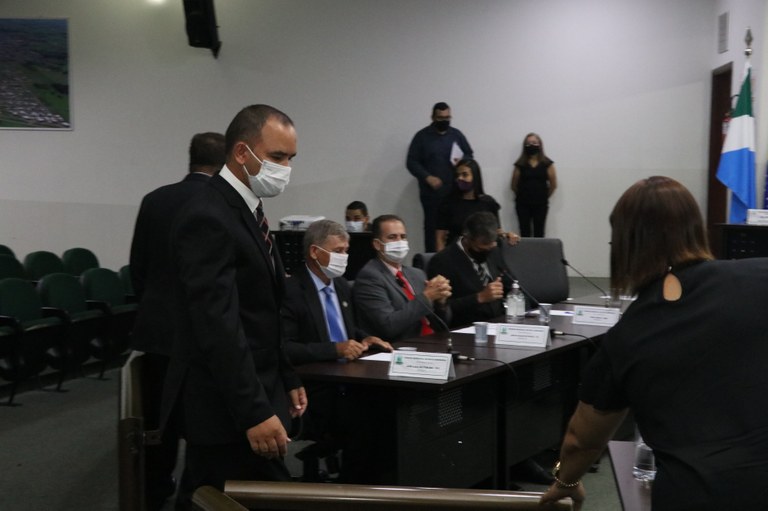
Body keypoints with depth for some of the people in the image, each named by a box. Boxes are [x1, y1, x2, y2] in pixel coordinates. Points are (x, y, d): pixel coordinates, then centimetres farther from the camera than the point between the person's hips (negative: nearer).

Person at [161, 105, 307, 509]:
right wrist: (254, 412, -27)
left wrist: (286, 380, 18)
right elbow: (218, 326, -25)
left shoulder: (244, 210, 13)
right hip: (227, 405, -10)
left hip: (244, 399, 10)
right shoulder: (208, 219, -18)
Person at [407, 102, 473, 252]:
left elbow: (469, 155, 19)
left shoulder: (456, 135, 12)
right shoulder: (422, 136, 1)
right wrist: (427, 177, -15)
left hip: (455, 192, 3)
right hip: (431, 193, -2)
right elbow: (412, 162, -1)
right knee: (432, 227, -5)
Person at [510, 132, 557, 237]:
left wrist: (544, 196, 9)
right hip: (523, 204, 0)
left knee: (539, 233, 5)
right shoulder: (520, 164, 0)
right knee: (524, 233, 3)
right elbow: (514, 185, 7)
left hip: (541, 204, 0)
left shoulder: (547, 163, 0)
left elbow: (553, 184, 4)